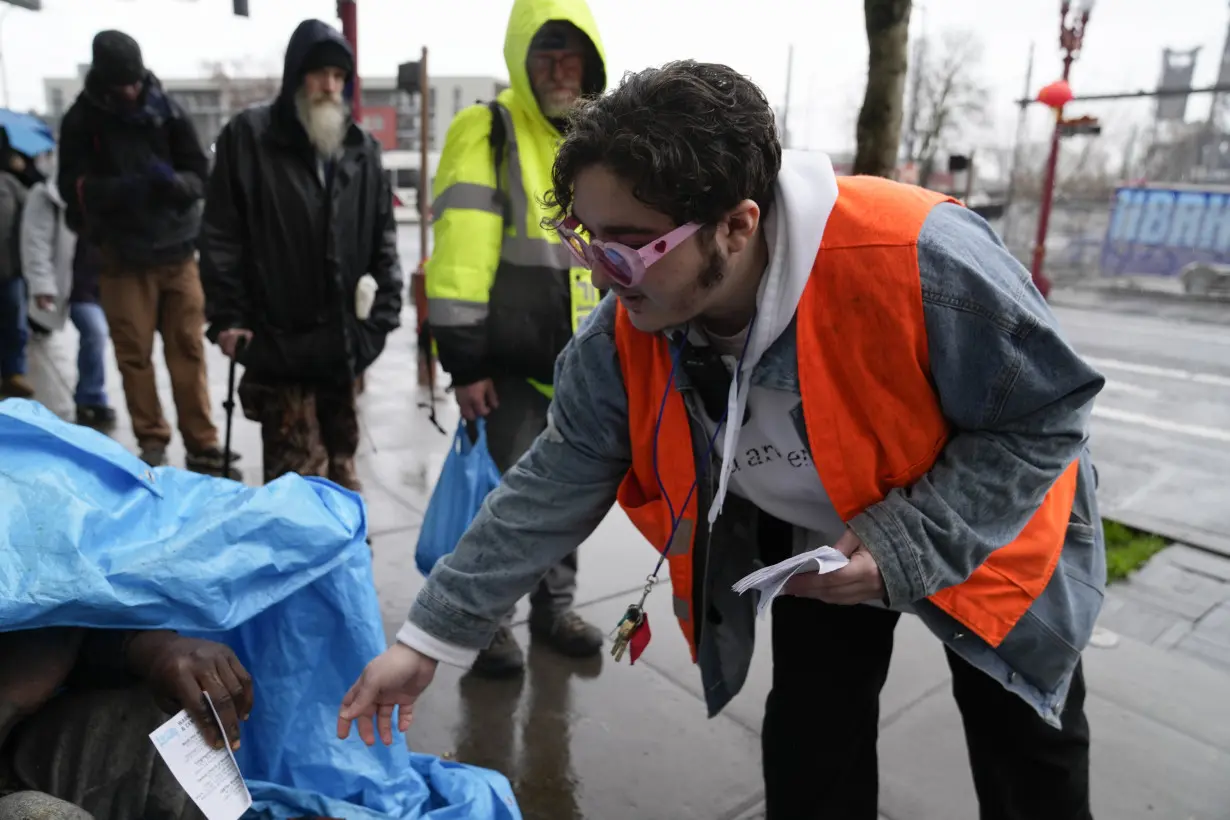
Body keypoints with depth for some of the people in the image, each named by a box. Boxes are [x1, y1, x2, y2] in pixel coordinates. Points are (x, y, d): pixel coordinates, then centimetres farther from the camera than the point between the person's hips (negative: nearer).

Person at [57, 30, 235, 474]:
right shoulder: (81, 120, 0)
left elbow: (200, 174, 2)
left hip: (177, 252, 1)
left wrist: (174, 182, -21)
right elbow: (74, 186, -5)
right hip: (123, 258, 0)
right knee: (134, 354, 3)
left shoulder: (168, 111, 1)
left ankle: (202, 446, 8)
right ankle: (152, 442, 16)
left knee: (188, 351, 2)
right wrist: (125, 188, -22)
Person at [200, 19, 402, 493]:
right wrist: (227, 315, -9)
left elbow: (383, 237, 12)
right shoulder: (248, 137, -1)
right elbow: (222, 235, -3)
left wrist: (386, 308, 3)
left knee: (340, 461, 16)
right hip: (277, 337, -4)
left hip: (342, 336, 4)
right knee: (296, 469, -2)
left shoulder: (362, 148, 10)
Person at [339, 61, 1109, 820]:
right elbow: (553, 486, -16)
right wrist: (429, 637, -14)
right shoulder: (626, 338, -25)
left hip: (991, 530, -1)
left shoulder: (916, 260, -40)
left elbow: (1048, 411, -24)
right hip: (814, 542, 3)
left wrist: (905, 546, -33)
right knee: (808, 752, 9)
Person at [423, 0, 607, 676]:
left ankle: (554, 608, 34)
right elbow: (459, 258, -16)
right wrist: (464, 362, -19)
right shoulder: (486, 133, -9)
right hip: (511, 363, -6)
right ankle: (489, 618, 23)